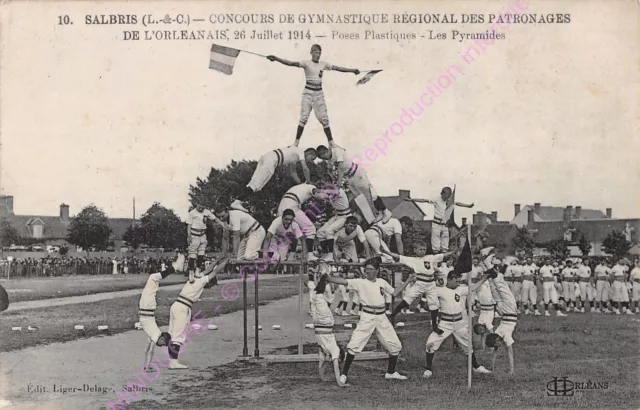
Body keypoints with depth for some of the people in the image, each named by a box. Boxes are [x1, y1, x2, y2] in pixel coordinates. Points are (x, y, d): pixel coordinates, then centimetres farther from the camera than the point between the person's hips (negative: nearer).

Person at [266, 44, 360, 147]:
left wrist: (352, 70, 11)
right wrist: (276, 59, -30)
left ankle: (331, 142, 6)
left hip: (319, 93, 3)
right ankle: (296, 142, 3)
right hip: (308, 92, -3)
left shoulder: (323, 64, 7)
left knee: (324, 118, 3)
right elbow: (291, 63, -17)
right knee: (303, 117, -6)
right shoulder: (306, 64, -5)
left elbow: (338, 68, 12)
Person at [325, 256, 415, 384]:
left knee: (395, 346, 9)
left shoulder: (382, 282, 9)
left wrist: (408, 281, 14)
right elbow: (343, 281, -15)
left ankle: (391, 373, 29)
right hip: (367, 317, -4)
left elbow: (394, 292, 19)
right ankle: (344, 374, -1)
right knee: (354, 345, -15)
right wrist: (326, 277, -27)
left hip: (381, 317, 4)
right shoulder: (360, 283, -4)